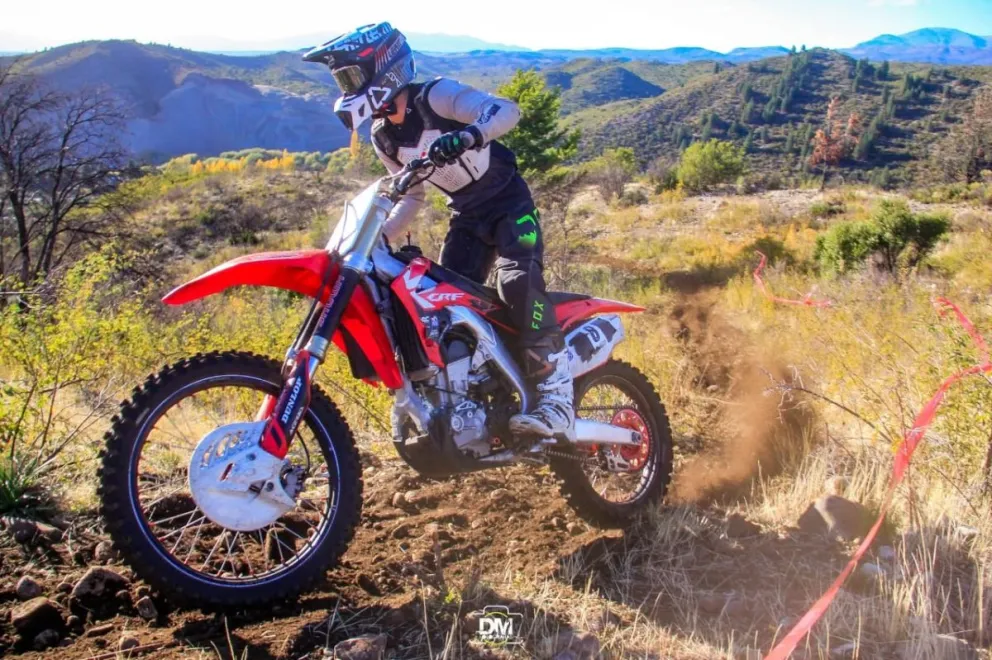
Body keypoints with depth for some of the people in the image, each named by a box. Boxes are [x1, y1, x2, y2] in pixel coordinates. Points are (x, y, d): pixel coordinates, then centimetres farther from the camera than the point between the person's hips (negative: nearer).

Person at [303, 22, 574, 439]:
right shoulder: (383, 138, 4)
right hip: (467, 217, 7)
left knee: (518, 283, -28)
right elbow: (412, 195, 16)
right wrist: (380, 237, 3)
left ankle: (557, 399, -27)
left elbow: (507, 109, -31)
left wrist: (468, 136, -51)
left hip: (510, 205, -7)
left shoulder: (436, 96, -18)